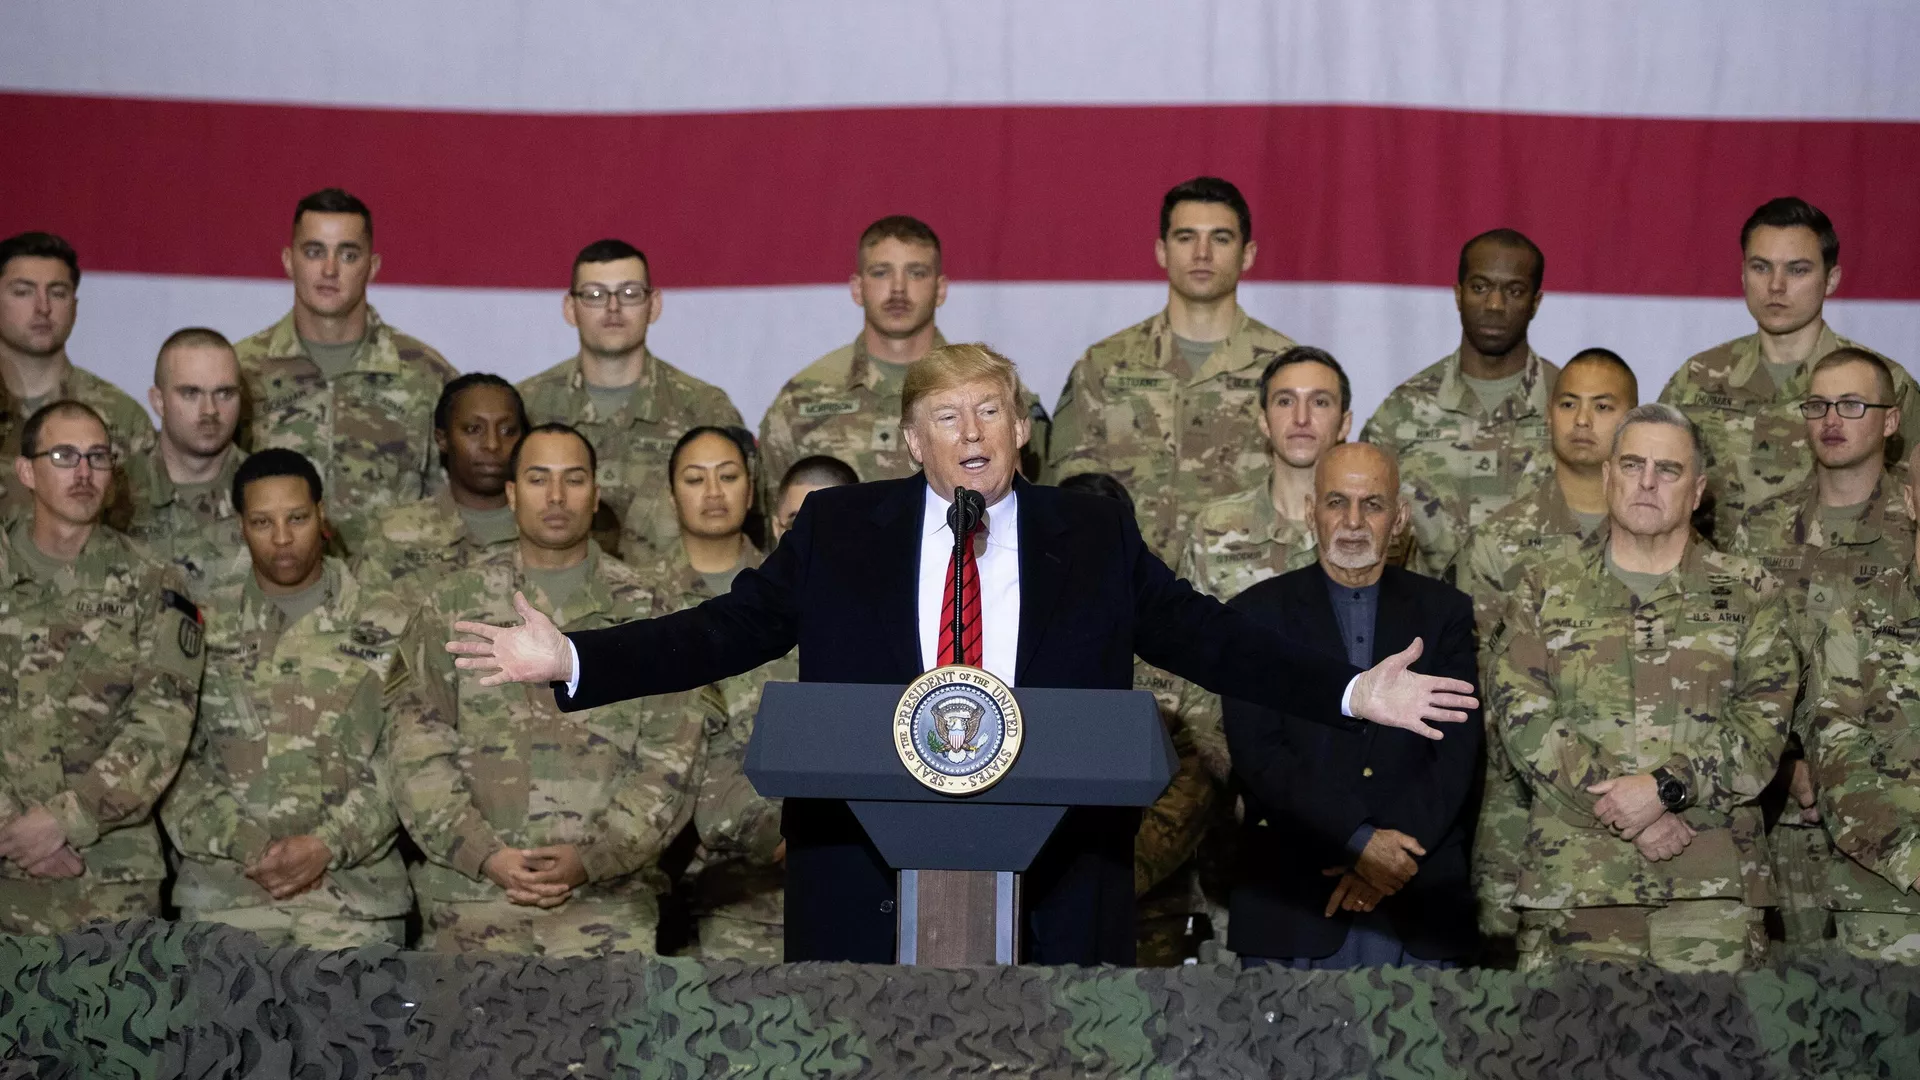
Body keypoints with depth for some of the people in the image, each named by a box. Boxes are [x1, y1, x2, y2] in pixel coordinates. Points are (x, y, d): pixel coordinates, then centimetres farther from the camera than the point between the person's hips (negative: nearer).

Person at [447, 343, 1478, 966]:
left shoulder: (1095, 537, 8)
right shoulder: (838, 531, 7)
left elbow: (1205, 635, 5)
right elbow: (725, 631, 5)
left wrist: (1352, 692, -5)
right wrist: (570, 660, -5)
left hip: (1053, 885, 0)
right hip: (872, 879, 0)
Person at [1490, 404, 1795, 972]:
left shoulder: (1748, 594, 13)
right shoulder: (1545, 589, 14)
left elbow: (1763, 721, 2)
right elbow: (1519, 712, 1)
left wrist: (1666, 787, -13)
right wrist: (1616, 809, -10)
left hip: (1712, 882, 0)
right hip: (1570, 877, 0)